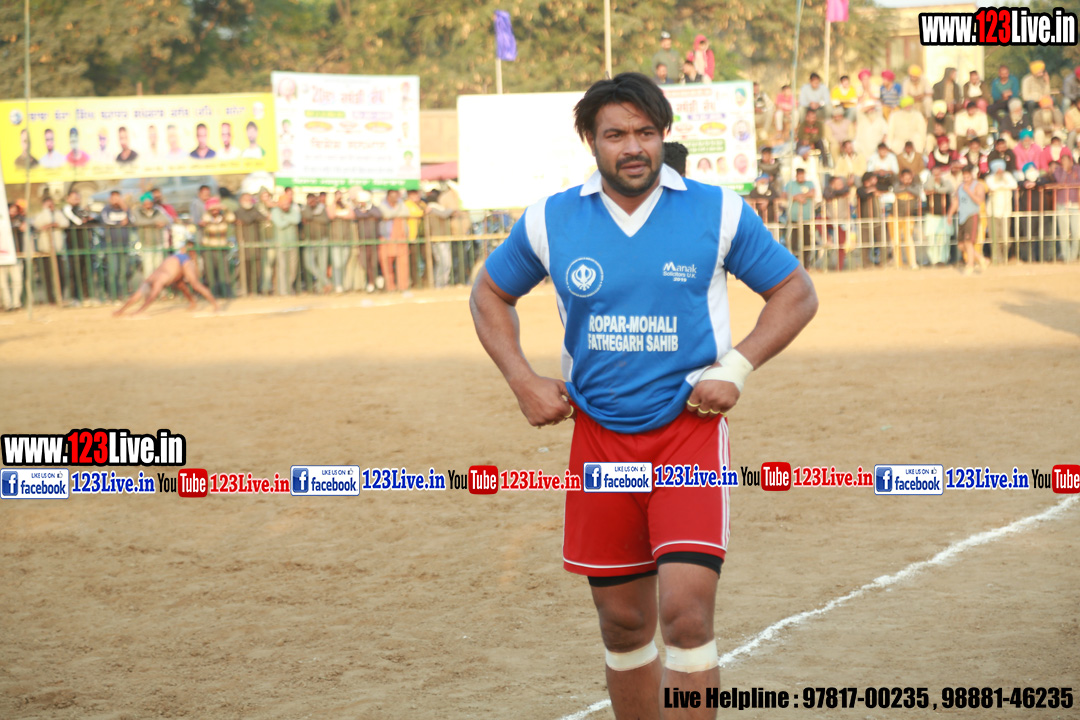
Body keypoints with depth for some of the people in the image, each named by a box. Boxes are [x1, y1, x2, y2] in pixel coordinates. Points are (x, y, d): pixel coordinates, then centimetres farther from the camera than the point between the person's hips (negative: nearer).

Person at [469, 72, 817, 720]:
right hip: (600, 438, 3)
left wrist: (736, 368, -7)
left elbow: (796, 292, 6)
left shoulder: (719, 212, -3)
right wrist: (523, 381, 5)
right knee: (624, 620, 9)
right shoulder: (550, 222, 1)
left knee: (687, 610, -16)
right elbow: (490, 294, 18)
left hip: (690, 429, -3)